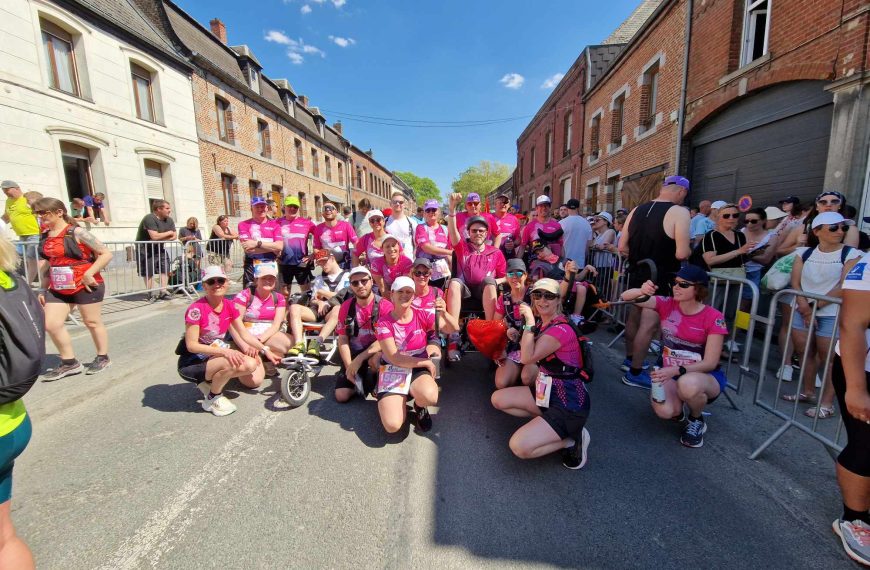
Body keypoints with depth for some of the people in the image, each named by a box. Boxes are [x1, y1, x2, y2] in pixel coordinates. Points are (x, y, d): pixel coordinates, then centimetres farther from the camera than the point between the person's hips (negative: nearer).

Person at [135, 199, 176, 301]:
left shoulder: (169, 220, 4)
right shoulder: (150, 218, -20)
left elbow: (174, 236, -1)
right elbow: (155, 236, -29)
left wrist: (161, 239, -17)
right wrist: (168, 233, -13)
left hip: (158, 248, 7)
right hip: (145, 249, -7)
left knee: (166, 267, 0)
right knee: (148, 271, -4)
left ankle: (163, 291, 5)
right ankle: (151, 293, 1)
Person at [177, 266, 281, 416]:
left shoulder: (229, 306, -3)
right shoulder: (196, 309, -22)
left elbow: (244, 334, 3)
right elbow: (192, 345, -22)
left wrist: (266, 351, -2)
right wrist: (224, 351, -31)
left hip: (215, 356, 7)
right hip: (192, 363, -6)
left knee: (255, 380, -8)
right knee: (232, 363, -35)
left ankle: (211, 380, 13)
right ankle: (212, 399, -7)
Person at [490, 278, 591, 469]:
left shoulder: (561, 330, -21)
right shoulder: (542, 324, 6)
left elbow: (527, 358, -27)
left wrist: (529, 321, -24)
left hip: (569, 404, -9)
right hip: (547, 392, 9)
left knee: (519, 446, -20)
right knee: (498, 399, 9)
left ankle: (572, 439, 1)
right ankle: (545, 421, 9)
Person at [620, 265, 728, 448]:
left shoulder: (713, 318, -15)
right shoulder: (667, 305, -7)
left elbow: (710, 363, -17)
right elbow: (626, 297, -16)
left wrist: (677, 370, -32)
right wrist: (642, 291, -38)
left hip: (705, 376, -2)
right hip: (669, 373, 2)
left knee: (687, 384, -39)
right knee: (665, 411, -28)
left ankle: (697, 420, -3)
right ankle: (678, 407, 13)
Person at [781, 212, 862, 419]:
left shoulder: (851, 254, -1)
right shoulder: (804, 253, 8)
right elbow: (795, 282, 1)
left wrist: (816, 305, -10)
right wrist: (804, 306, -11)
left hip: (832, 314, -4)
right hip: (802, 310, 4)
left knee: (828, 357, -3)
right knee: (806, 353, 12)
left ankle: (827, 404, 4)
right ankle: (808, 392, 26)